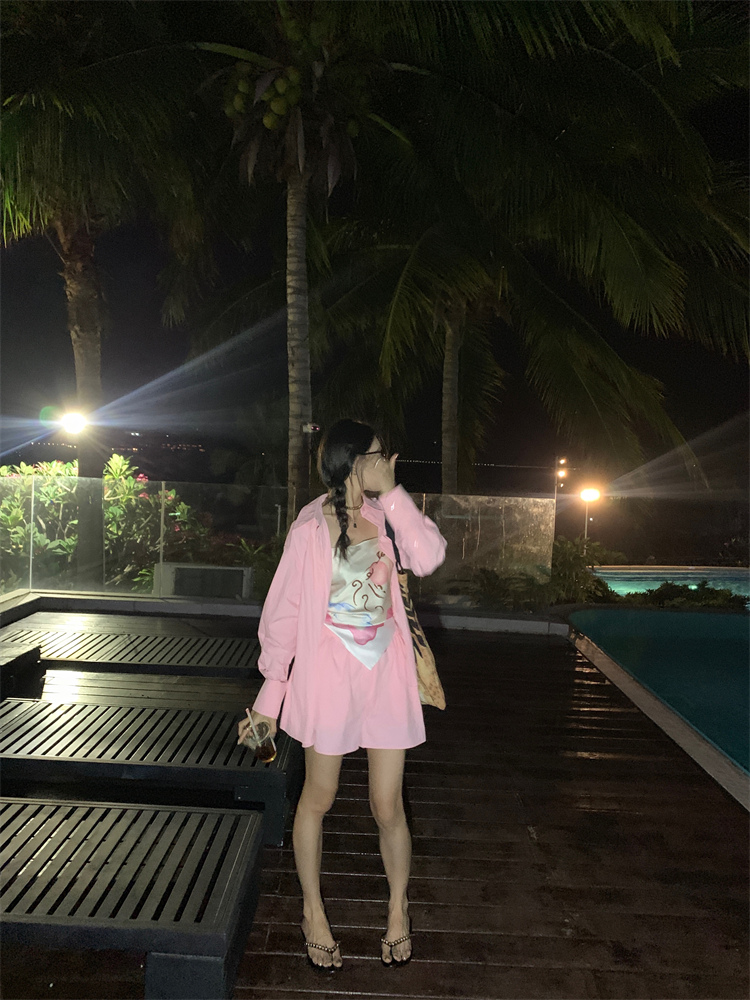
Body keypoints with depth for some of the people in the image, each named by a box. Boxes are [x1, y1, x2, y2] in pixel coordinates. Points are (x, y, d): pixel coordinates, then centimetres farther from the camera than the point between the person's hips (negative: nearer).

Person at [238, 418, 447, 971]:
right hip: (330, 671, -3)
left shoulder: (385, 515, 3)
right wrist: (271, 691, -3)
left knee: (388, 807, 11)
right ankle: (313, 911, 38)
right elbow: (284, 610, -6)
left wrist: (393, 494, -14)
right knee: (318, 798, 14)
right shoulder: (312, 527, -10)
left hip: (386, 669, 3)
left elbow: (429, 558, -14)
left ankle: (398, 909, 37)